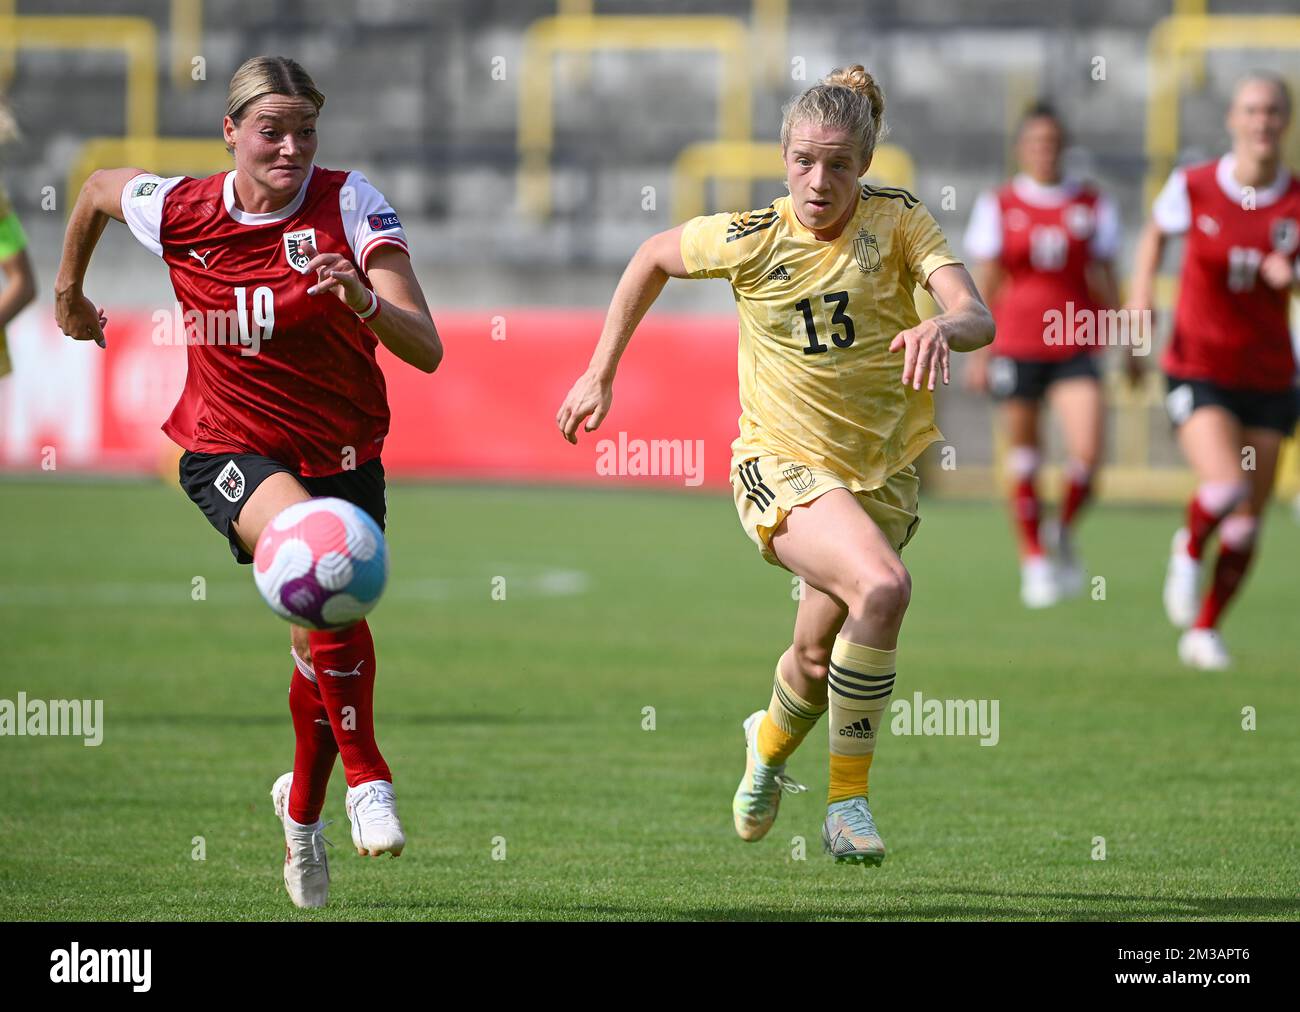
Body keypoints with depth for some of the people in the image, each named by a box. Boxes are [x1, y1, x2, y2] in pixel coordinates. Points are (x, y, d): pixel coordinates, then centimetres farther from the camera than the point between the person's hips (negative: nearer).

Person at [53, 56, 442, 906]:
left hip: (342, 454, 2)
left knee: (332, 653, 11)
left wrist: (364, 301, -43)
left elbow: (426, 350, -24)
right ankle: (366, 774, -24)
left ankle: (303, 807, 43)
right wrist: (70, 291, 28)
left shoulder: (349, 205, -16)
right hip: (229, 448, -1)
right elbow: (98, 186, 14)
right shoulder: (179, 213, -11)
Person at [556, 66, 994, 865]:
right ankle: (848, 801, -19)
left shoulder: (899, 221, -12)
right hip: (781, 462, -3)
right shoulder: (750, 239, -12)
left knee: (823, 657, 14)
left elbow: (977, 317, -25)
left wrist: (943, 329, -48)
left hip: (884, 468, 3)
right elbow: (655, 256, 8)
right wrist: (601, 374, 9)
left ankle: (772, 740, 52)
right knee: (882, 587, -30)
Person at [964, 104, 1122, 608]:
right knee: (1023, 461, 3)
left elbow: (1105, 279, 11)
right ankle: (1033, 561, 17)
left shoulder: (1093, 205, 6)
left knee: (1087, 453, -15)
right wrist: (978, 352, -1)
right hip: (1016, 345, -1)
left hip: (1076, 344, 1)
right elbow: (984, 283, 3)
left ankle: (1063, 532, 12)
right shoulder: (998, 206, 2)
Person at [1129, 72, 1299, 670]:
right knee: (1225, 486, -23)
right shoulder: (1193, 188, -7)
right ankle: (1189, 548, 11)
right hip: (1198, 368, -2)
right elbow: (1155, 234, 14)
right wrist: (1141, 294, 0)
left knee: (1248, 520, 5)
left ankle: (1204, 630, 24)